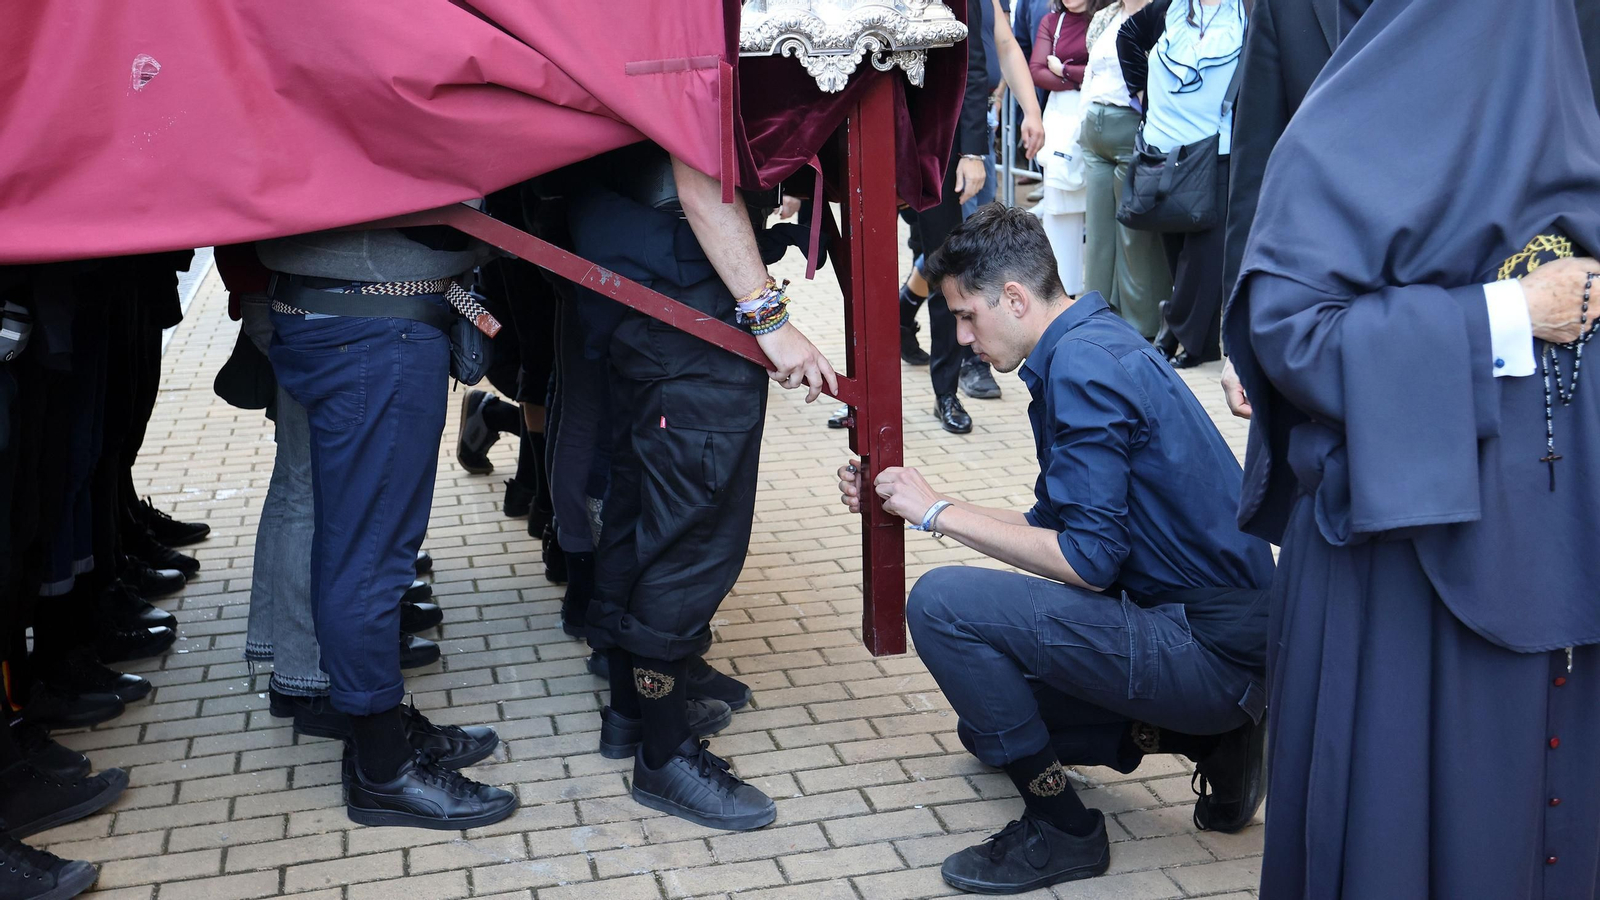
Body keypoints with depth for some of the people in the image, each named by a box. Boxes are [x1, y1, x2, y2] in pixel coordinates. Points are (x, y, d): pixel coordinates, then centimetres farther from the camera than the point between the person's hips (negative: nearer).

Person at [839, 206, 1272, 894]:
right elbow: (1054, 525, 16)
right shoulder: (1095, 342, 11)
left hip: (1209, 649, -10)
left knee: (942, 602, -19)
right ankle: (1208, 737, 15)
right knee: (989, 721, 23)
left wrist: (939, 512, -13)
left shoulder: (1082, 365, -20)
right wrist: (899, 500, 13)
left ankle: (1061, 830, -6)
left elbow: (1088, 561, -23)